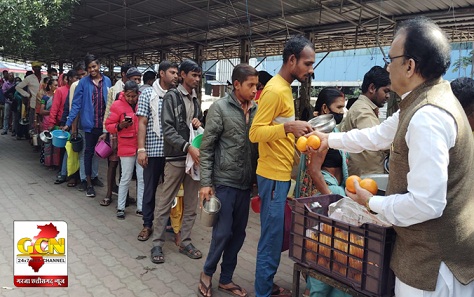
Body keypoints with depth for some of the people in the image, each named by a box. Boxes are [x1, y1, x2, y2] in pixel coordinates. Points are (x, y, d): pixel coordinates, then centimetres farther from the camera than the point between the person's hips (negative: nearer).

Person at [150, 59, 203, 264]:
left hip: (194, 157, 6)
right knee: (165, 203, 3)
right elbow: (168, 129, -13)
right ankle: (158, 244, 16)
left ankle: (185, 242, 23)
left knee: (191, 204, 10)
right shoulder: (172, 96, -4)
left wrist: (199, 123, 0)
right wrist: (188, 147, -23)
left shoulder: (196, 99, 14)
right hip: (176, 157, -6)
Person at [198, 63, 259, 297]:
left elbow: (259, 145, 10)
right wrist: (205, 183, -12)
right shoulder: (220, 107, -8)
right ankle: (207, 273, 26)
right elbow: (206, 148, -9)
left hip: (246, 183, 5)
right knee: (222, 232, 1)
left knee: (238, 234, 12)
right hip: (224, 181, -5)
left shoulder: (256, 110, 5)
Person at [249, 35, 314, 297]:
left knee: (275, 234, 17)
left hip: (282, 173, 10)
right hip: (274, 174, -10)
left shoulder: (285, 87, 14)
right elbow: (255, 132, -21)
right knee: (272, 237, -1)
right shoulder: (275, 90, -15)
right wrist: (288, 127, -33)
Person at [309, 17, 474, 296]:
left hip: (436, 257, -9)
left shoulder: (427, 118, -29)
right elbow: (379, 135, 16)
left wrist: (372, 203, -15)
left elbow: (426, 203, -30)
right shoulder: (424, 101, 4)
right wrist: (330, 140, 24)